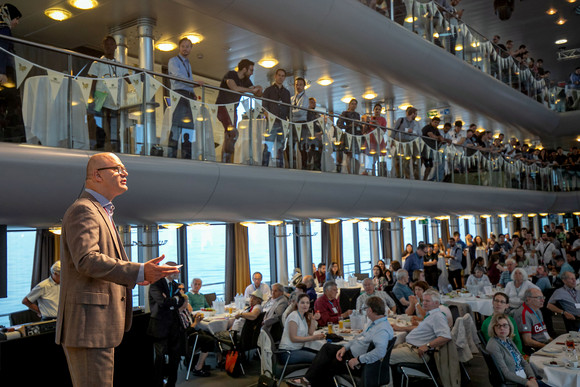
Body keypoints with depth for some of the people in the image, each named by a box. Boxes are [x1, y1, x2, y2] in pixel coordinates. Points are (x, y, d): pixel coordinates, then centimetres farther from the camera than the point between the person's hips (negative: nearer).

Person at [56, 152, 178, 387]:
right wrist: (139, 272, -30)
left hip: (98, 326, 10)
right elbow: (87, 260, -24)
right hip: (88, 324, -10)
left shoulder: (101, 213, 23)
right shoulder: (83, 210, -10)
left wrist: (134, 275, 18)